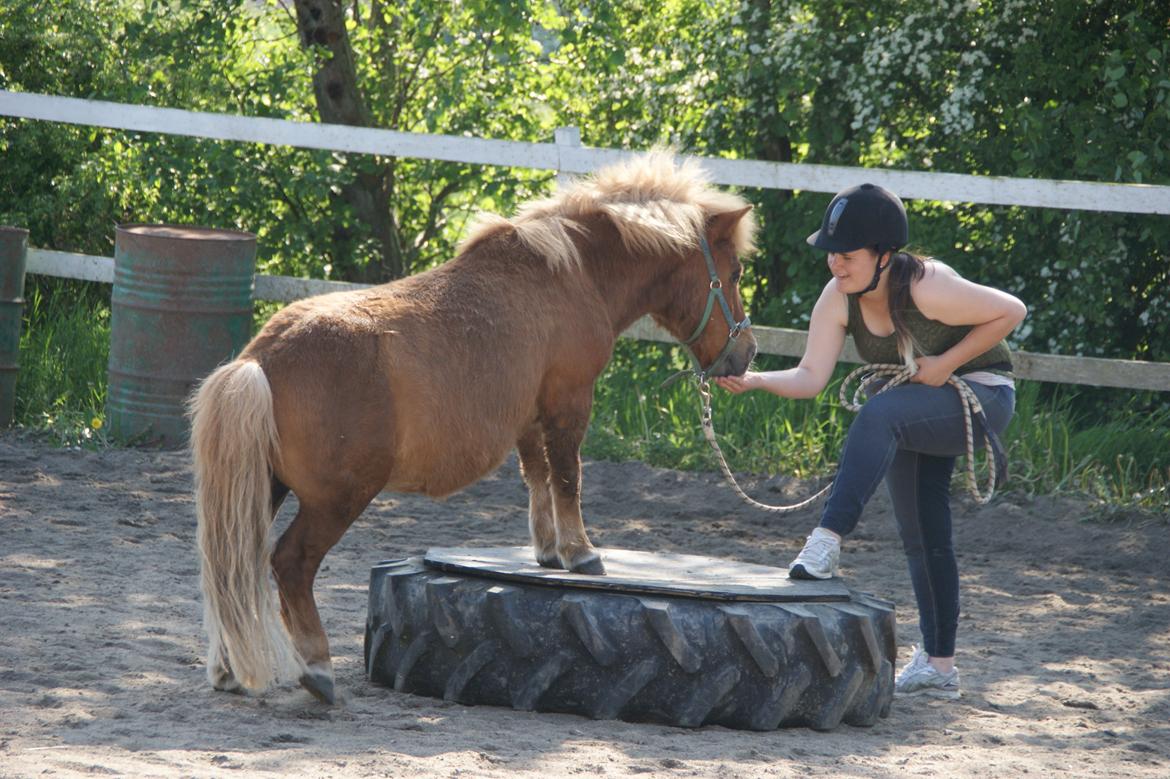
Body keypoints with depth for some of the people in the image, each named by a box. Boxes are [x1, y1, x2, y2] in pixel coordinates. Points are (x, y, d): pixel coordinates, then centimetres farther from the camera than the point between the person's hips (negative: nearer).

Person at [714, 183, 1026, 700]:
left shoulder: (927, 289, -29)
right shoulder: (838, 300, -11)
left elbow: (1011, 311, -19)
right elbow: (810, 376, -16)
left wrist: (948, 361, -23)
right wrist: (754, 380, -34)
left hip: (981, 395, -8)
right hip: (924, 411, 8)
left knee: (878, 415, -35)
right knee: (920, 535, 11)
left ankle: (828, 541, -41)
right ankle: (938, 666, 21)